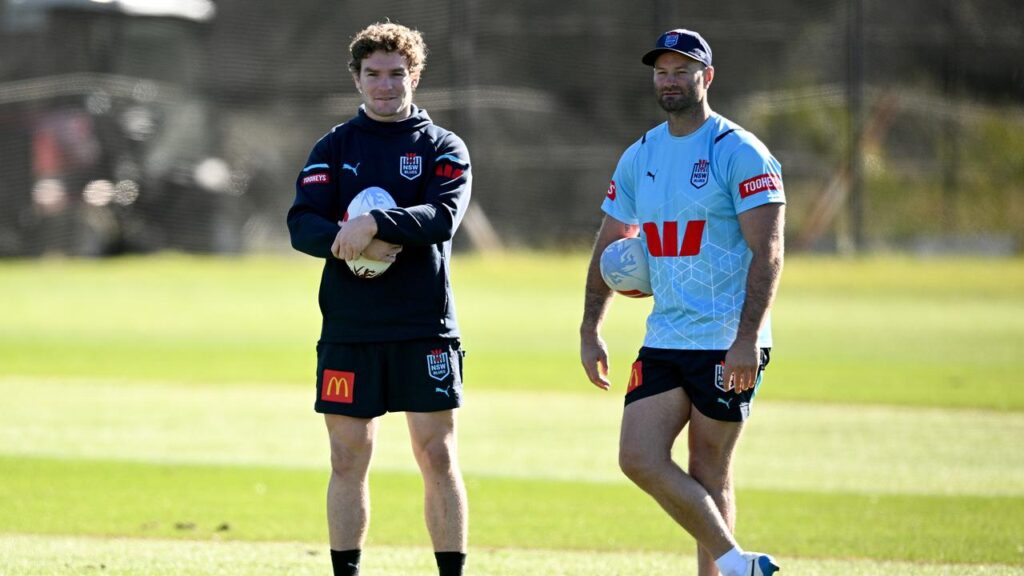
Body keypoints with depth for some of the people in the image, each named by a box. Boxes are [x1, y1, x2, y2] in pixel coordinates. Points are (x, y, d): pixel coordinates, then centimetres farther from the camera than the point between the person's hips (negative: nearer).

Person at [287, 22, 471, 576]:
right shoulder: (334, 147, 10)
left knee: (438, 457, -2)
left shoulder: (442, 147, 5)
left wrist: (375, 224, -26)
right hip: (348, 331, 2)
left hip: (425, 331, -2)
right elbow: (301, 224, -2)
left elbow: (444, 217, -13)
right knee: (348, 461, 3)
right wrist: (349, 240, -22)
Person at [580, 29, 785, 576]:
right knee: (639, 459, -6)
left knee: (708, 474, -3)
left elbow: (767, 252, -14)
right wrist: (590, 331, 14)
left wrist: (746, 339, -23)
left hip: (727, 345, -6)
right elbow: (608, 248, 22)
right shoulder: (639, 157, 13)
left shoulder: (739, 152, -8)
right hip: (664, 341, 6)